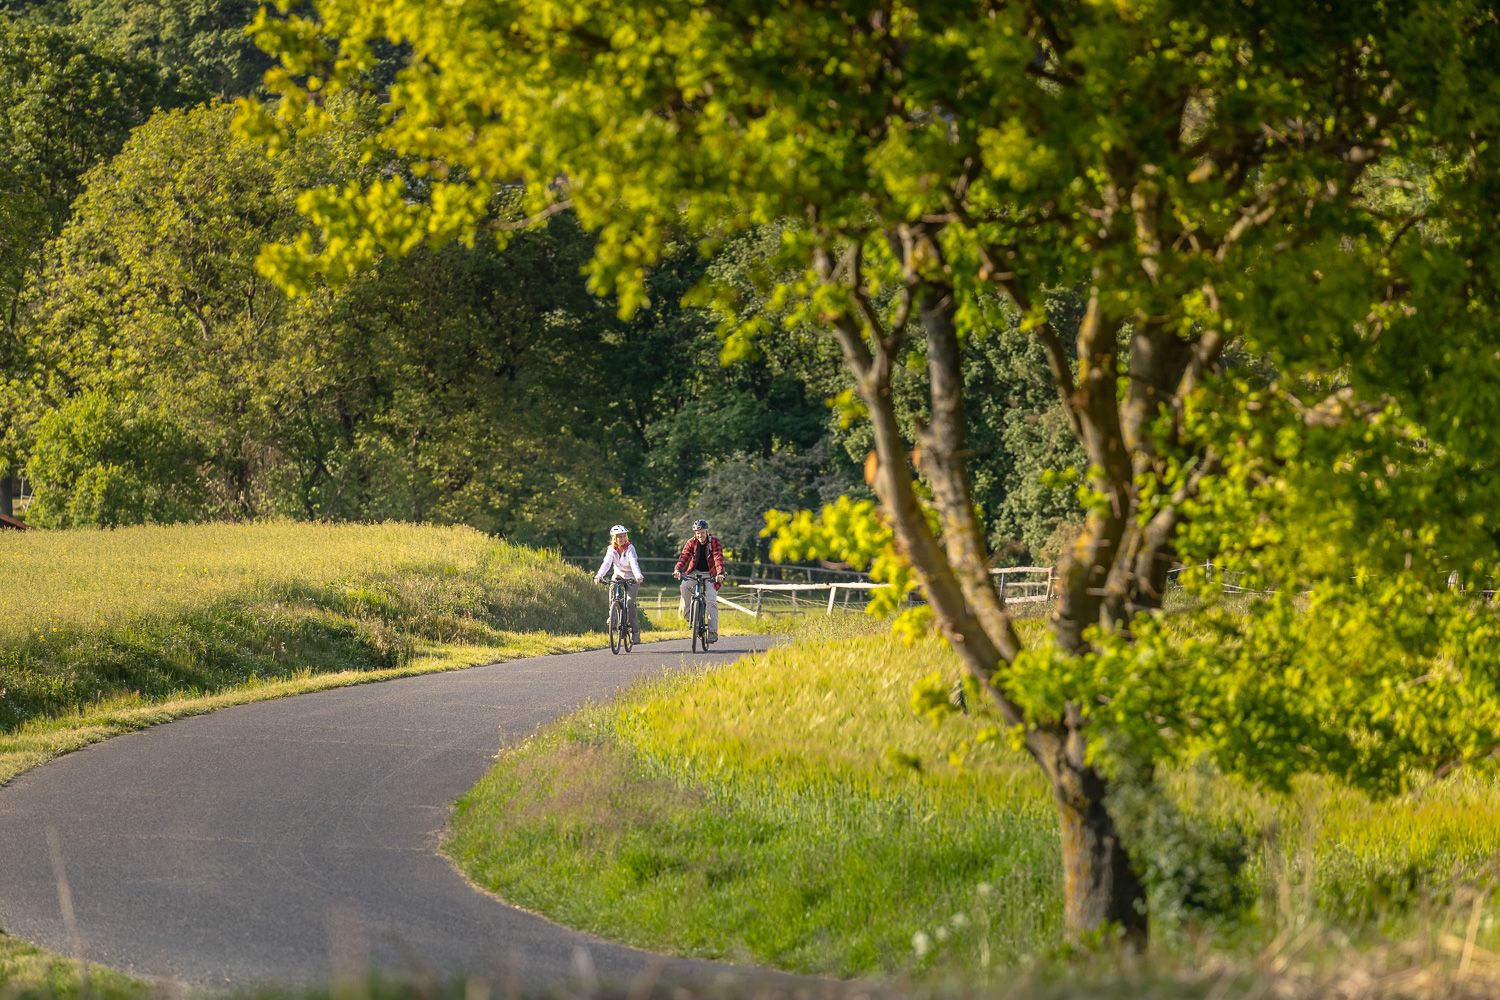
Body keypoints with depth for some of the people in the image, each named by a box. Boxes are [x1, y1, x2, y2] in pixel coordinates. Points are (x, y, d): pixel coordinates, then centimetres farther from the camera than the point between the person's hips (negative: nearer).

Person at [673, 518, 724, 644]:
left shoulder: (714, 542, -12)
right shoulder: (691, 542, -6)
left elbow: (718, 558, -25)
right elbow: (684, 557, -18)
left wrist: (720, 573, -42)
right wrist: (678, 570, -37)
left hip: (709, 574, -2)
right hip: (694, 572, 2)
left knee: (711, 601, -16)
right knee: (685, 585, -30)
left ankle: (712, 632, -15)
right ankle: (687, 612, -11)